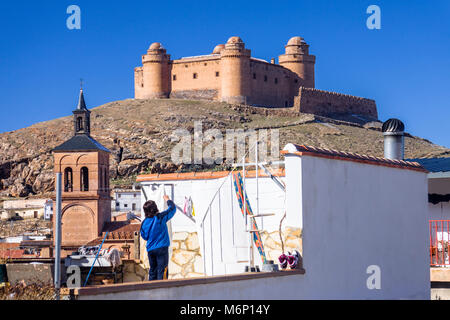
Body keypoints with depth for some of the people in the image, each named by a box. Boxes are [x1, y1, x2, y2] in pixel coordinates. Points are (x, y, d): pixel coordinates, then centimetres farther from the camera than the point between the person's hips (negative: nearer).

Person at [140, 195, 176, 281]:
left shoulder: (144, 223, 3)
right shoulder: (160, 217, -10)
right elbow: (172, 208, 1)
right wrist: (168, 200, 18)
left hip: (150, 249, 5)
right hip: (161, 247, -5)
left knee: (152, 270, 13)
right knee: (162, 270, -5)